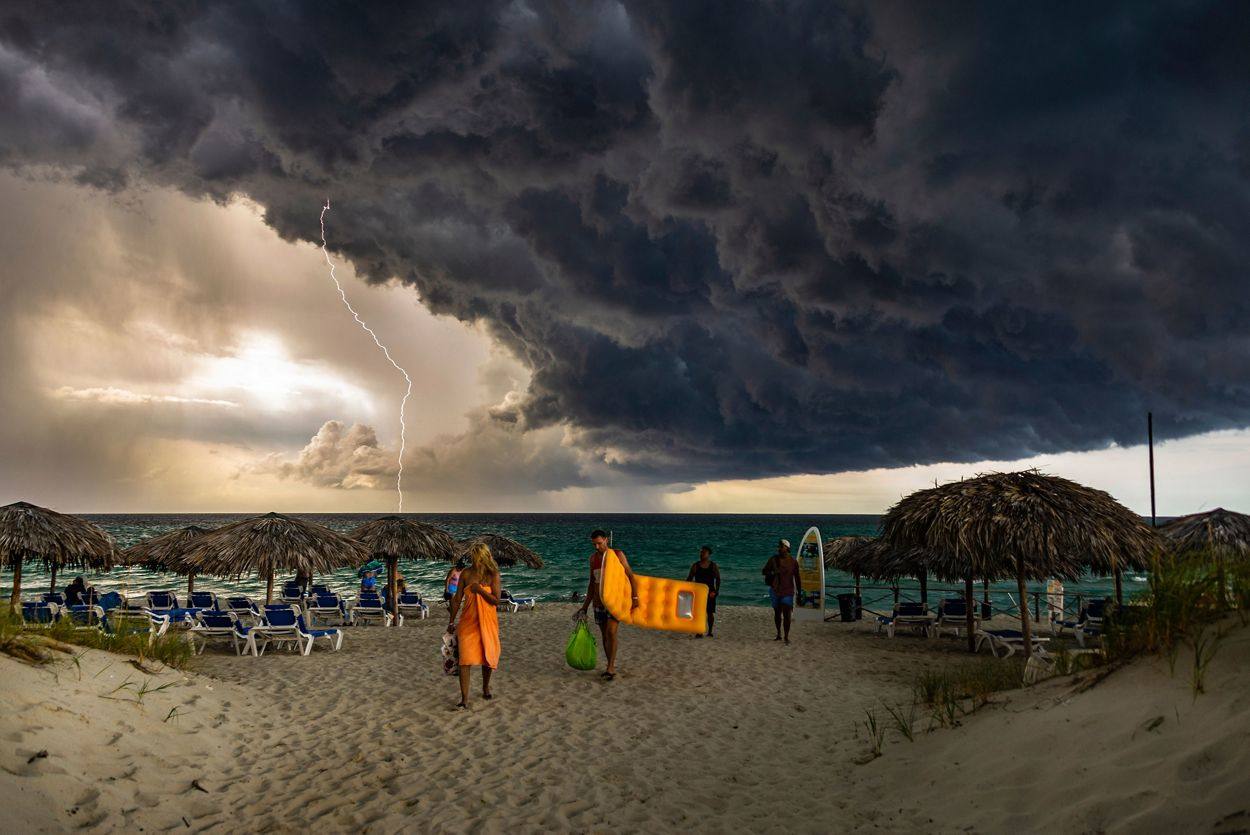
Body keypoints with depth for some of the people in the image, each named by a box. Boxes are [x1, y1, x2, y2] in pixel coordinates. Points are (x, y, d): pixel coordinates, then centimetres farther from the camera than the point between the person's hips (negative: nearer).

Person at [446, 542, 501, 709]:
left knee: (488, 657, 13)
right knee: (465, 658, -9)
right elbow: (457, 599, 4)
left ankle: (486, 688, 38)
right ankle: (464, 699, -9)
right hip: (468, 621, 0)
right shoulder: (466, 573, -2)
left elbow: (496, 600, -11)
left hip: (487, 621, 0)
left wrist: (480, 589, -21)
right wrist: (451, 622, 7)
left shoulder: (493, 575, -7)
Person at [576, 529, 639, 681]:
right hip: (599, 602, 5)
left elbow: (630, 576, -6)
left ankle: (611, 668, -14)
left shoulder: (618, 555, -6)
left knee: (611, 632, -17)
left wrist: (634, 597, -15)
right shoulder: (593, 558, 8)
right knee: (605, 635, 8)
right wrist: (585, 606, 16)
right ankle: (611, 666, 19)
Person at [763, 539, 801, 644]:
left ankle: (786, 637, -2)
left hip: (788, 592, -2)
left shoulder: (793, 562, -1)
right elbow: (764, 571, 1)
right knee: (777, 614, 13)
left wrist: (799, 592, 6)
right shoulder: (773, 559, -1)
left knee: (786, 614, -10)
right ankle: (778, 634, 30)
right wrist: (773, 572, -19)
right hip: (775, 591, 2)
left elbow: (797, 578, 5)